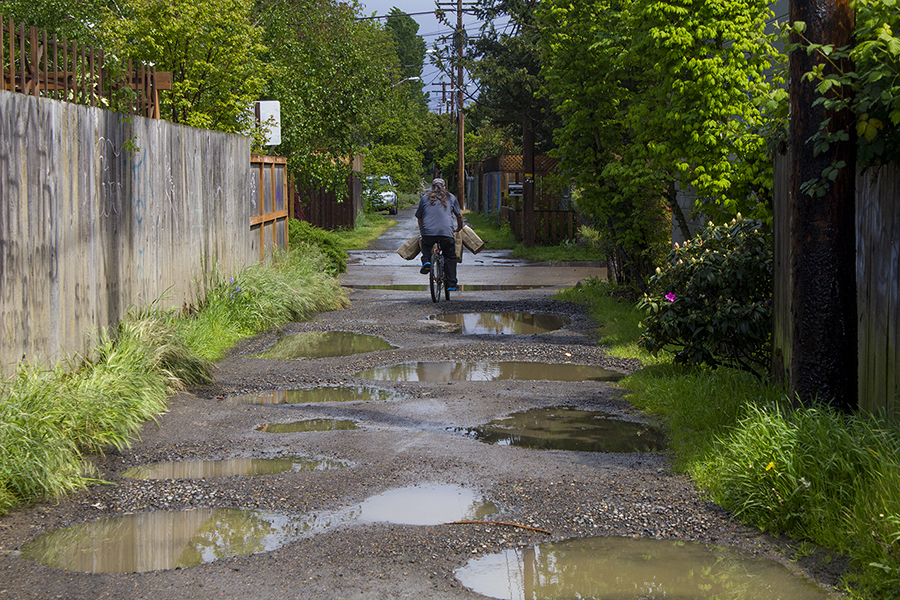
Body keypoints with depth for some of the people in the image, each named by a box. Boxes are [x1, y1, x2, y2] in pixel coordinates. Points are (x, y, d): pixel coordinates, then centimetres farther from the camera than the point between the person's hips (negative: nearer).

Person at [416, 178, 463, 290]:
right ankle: (451, 284, 12)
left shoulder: (425, 198, 18)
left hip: (428, 232, 1)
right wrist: (459, 228, 41)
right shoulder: (451, 198, 17)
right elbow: (459, 216, 23)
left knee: (425, 244, 34)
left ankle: (426, 261, 7)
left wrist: (421, 231, 38)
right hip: (446, 233, -1)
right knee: (450, 258, 14)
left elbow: (419, 218, 23)